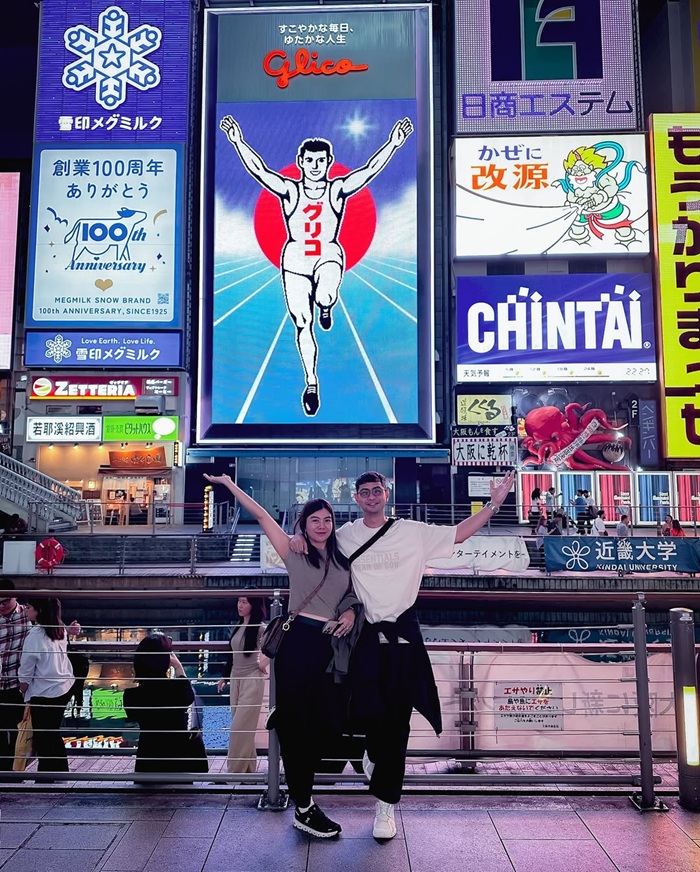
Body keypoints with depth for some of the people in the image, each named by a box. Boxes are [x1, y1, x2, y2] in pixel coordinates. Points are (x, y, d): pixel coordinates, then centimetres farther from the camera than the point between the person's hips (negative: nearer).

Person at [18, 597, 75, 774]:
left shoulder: (35, 635, -19)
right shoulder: (60, 630, 2)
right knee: (53, 733, 20)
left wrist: (24, 695, 2)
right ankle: (60, 771, 28)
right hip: (64, 687, 7)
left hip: (44, 693, -7)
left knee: (42, 738, 8)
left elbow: (26, 673, -11)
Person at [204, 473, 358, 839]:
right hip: (298, 641, -5)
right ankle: (304, 809, 14)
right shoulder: (294, 553, 0)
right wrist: (228, 483, -3)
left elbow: (351, 596, 22)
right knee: (296, 723, 3)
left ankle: (295, 776, 33)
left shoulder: (344, 559, 12)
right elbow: (261, 515, -3)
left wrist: (350, 612, 0)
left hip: (331, 644, 5)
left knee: (330, 723, 6)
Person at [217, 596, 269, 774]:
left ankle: (235, 770, 0)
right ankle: (247, 767, 20)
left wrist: (264, 662, -16)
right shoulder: (237, 627, 10)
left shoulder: (260, 628, -11)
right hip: (236, 679, 7)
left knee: (241, 726, -6)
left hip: (252, 679, -7)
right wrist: (225, 677, 19)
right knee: (242, 726, 11)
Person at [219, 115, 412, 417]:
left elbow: (371, 169, -9)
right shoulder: (289, 190, -1)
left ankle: (326, 307, 7)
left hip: (329, 256, -1)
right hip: (295, 259, 1)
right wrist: (238, 142, -20)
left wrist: (393, 143, -18)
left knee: (325, 298, -35)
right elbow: (258, 170, -10)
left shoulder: (338, 189, 0)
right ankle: (311, 382, 17)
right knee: (303, 325, 2)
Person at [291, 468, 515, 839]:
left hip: (403, 633, 0)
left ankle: (386, 804, 17)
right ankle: (376, 751, 28)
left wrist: (493, 504, -5)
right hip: (366, 634, 0)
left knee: (397, 721, 4)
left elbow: (458, 534, 3)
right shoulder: (346, 536, 5)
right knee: (367, 712, -10)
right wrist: (300, 538, -4)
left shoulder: (413, 532, 1)